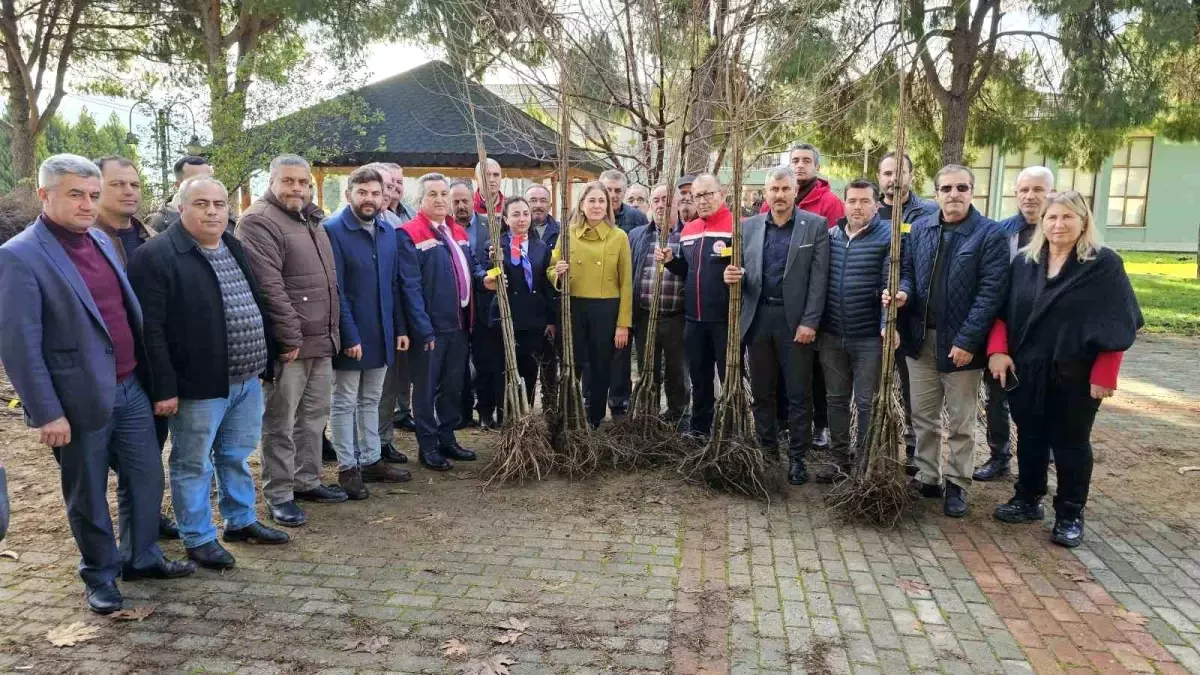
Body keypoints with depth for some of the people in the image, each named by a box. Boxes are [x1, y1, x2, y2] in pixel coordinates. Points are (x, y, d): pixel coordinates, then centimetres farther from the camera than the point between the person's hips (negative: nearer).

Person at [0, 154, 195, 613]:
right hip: (81, 398, -6)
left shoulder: (101, 240, 7)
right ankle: (100, 574, 30)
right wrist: (47, 413, -16)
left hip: (130, 387, 6)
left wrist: (149, 373, 14)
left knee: (146, 478, 15)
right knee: (88, 496, 12)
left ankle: (142, 558, 34)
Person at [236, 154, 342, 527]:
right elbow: (269, 287, -20)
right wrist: (290, 337, -21)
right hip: (288, 342, -9)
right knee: (280, 422, 1)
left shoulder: (312, 220, 17)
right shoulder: (260, 221, -12)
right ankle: (279, 495, 10)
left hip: (322, 340, 9)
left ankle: (307, 481, 28)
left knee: (314, 416, 16)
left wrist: (333, 330, 17)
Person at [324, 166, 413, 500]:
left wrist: (401, 328, 7)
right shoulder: (333, 229, -13)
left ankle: (371, 460, 27)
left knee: (371, 400, 16)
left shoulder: (387, 231, 6)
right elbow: (335, 290, -17)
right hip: (350, 333, -6)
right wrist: (349, 335, -19)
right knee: (345, 402, 6)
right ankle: (347, 467, 16)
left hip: (381, 331, 6)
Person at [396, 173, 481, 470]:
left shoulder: (458, 232, 12)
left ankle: (447, 439, 28)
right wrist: (423, 329, -21)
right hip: (430, 326, -7)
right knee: (426, 389, 5)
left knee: (453, 386, 15)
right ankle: (427, 446, 15)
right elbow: (410, 286, -17)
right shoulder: (409, 234, -12)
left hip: (458, 323, 7)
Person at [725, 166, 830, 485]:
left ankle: (797, 457, 16)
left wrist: (809, 322, -13)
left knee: (799, 394, 4)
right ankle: (767, 450, 26)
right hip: (758, 318, 3)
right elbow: (743, 271, 11)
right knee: (761, 392, 12)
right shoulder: (749, 226, 8)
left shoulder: (816, 225, -1)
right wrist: (734, 276, -13)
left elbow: (819, 278, -7)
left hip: (796, 320, -3)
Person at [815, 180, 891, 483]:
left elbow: (890, 286, -11)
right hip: (832, 335, 5)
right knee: (836, 398, 13)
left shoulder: (888, 237, -7)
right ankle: (839, 457, 26)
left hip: (870, 337, -5)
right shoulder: (831, 235, 8)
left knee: (866, 402, 5)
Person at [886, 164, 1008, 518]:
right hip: (921, 338, 5)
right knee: (923, 416, 14)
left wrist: (967, 340, -18)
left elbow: (991, 292, -14)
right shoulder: (920, 230, 6)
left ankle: (957, 485, 21)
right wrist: (903, 293, -11)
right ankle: (927, 477, 27)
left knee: (960, 422, 8)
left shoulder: (990, 235, -9)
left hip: (959, 342, -4)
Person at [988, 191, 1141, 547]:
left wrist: (1104, 375, -13)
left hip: (1076, 374, -3)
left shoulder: (1104, 264, -6)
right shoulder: (1023, 261, 5)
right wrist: (997, 349, -7)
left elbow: (1117, 325, -8)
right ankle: (1027, 500, 30)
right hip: (1026, 371, 4)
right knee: (1030, 437, 14)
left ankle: (1070, 515, 20)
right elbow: (1003, 310, 7)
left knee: (1071, 443, 7)